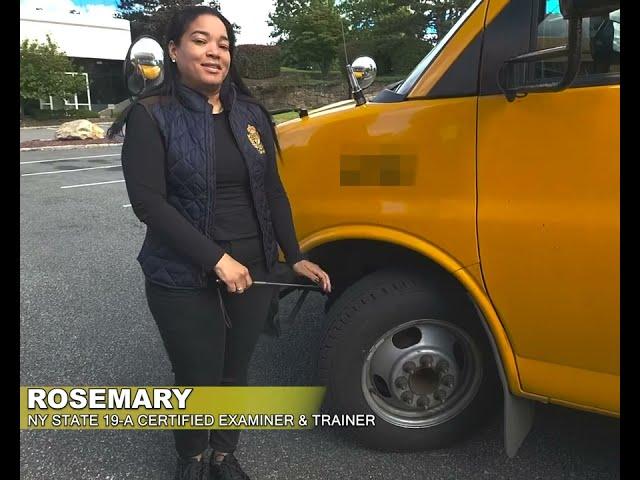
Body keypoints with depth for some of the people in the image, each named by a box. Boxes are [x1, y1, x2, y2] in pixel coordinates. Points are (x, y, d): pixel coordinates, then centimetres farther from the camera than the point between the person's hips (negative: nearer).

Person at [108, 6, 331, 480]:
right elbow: (147, 201, -16)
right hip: (183, 281, -4)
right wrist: (216, 258, -21)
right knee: (197, 380, 10)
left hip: (252, 274, 4)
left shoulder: (251, 115, 6)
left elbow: (272, 192, 10)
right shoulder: (152, 115, -8)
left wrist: (295, 256, 4)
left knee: (235, 374, 18)